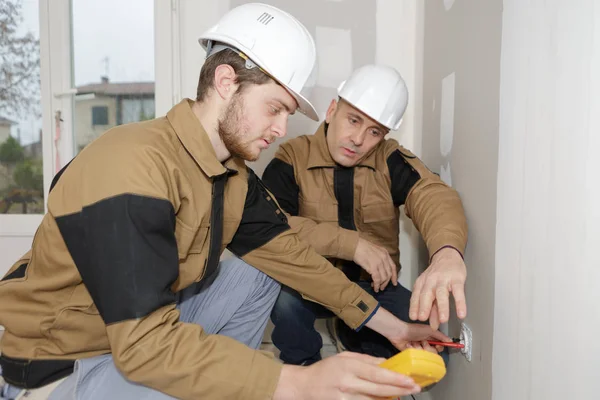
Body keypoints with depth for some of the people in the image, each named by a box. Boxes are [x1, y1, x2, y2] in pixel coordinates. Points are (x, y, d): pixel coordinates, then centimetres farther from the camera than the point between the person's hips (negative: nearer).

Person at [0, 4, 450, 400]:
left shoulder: (235, 172, -2)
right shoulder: (130, 169, -29)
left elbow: (287, 253, 0)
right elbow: (144, 341, -32)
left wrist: (388, 324, 0)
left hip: (150, 322, 8)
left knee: (262, 274, 6)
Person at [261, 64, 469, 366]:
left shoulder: (390, 160, -5)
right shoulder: (292, 158, -10)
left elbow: (432, 195, -24)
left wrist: (447, 250, -48)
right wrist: (352, 244, -28)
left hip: (373, 287, 2)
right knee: (280, 290, -33)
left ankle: (348, 334, 12)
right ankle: (304, 364, 2)